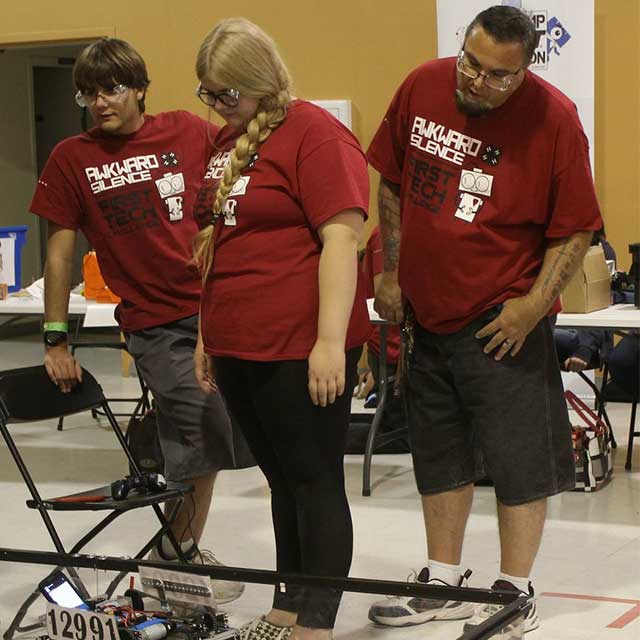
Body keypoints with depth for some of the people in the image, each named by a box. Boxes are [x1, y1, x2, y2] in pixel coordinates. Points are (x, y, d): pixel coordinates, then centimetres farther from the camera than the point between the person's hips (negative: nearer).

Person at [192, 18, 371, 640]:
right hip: (238, 346, 8)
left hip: (300, 349, -8)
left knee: (314, 480, 0)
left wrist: (331, 340, -22)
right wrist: (207, 333, 21)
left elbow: (340, 238, -17)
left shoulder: (314, 134, -10)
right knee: (282, 478, 16)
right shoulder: (226, 142, 15)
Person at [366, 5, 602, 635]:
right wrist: (392, 273, 8)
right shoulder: (422, 87, -3)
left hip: (503, 321, -5)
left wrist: (533, 305, -16)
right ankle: (444, 583, 29)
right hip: (427, 311, 5)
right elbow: (392, 183, 9)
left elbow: (575, 230, -10)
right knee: (440, 453, 15)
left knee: (518, 459, 2)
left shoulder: (554, 118, -15)